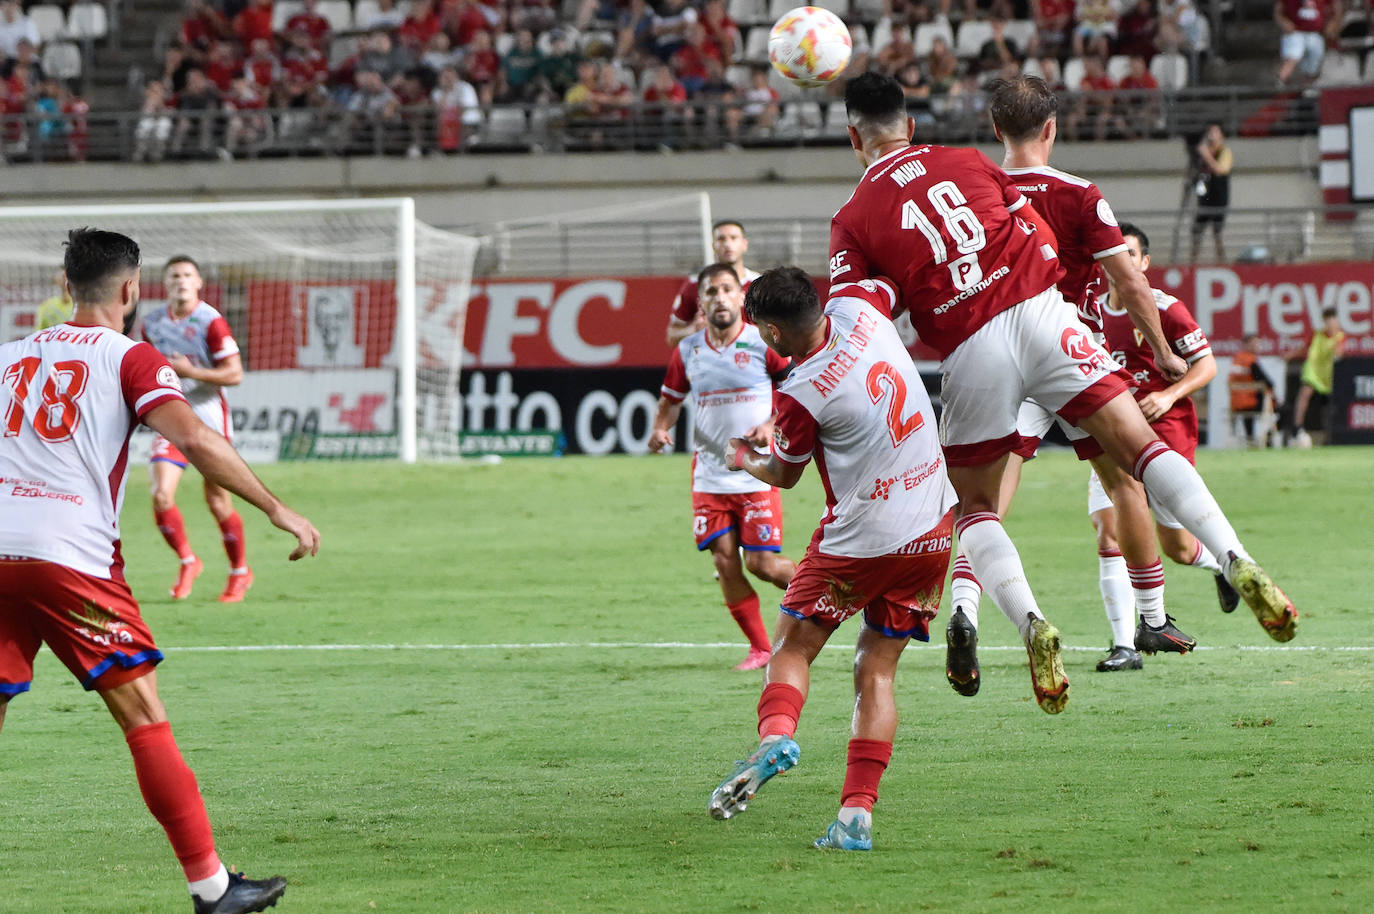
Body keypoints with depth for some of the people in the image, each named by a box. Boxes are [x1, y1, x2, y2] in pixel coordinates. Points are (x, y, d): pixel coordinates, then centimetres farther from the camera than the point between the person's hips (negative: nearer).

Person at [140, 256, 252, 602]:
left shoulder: (211, 322, -11)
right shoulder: (152, 324, 4)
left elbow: (234, 373, -13)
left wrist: (190, 371, -23)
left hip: (208, 417, -4)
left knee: (217, 501, 1)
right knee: (161, 496, -12)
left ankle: (240, 571, 23)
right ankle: (187, 562, 12)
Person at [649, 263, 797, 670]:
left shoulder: (763, 343, -7)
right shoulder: (687, 352, 4)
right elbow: (670, 399, 18)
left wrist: (772, 426, -16)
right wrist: (660, 429, -2)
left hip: (758, 475, -4)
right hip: (709, 477, 4)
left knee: (761, 564, -7)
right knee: (724, 562, -3)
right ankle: (759, 647, 10)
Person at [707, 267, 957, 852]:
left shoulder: (801, 395, -17)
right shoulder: (859, 308, -5)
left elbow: (784, 474, 3)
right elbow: (887, 284, 23)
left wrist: (746, 461, 25)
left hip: (862, 537, -6)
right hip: (932, 530, 6)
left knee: (792, 646, 12)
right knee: (876, 671, 9)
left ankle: (775, 733, -18)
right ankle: (857, 815, 0)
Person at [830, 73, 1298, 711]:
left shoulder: (852, 221, 8)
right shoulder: (966, 162, 16)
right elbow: (1045, 242, 15)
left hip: (968, 352, -2)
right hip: (1040, 311, 2)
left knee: (974, 507, 14)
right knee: (1139, 446, -1)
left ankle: (1031, 624, -10)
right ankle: (1238, 564, -18)